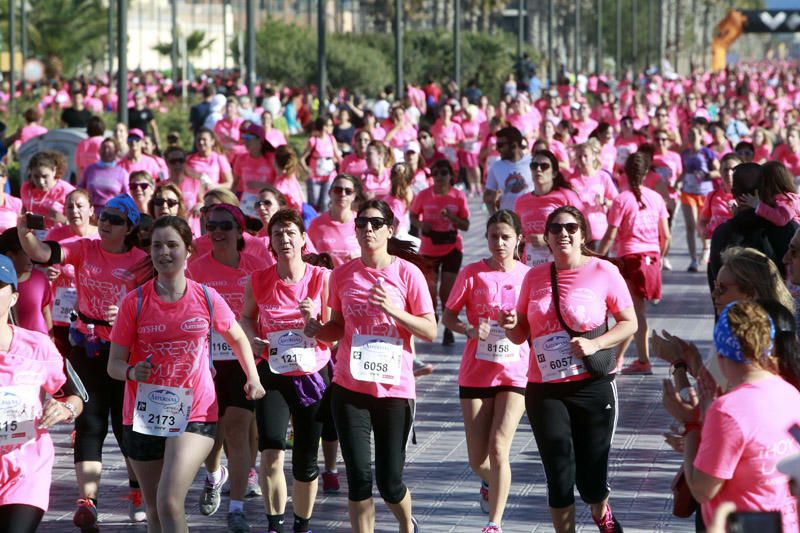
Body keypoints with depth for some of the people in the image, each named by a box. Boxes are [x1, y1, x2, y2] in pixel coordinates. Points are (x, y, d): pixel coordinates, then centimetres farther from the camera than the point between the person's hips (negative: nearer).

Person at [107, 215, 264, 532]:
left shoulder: (206, 298, -1)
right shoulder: (135, 302, -3)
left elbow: (237, 337, 18)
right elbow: (115, 364, -1)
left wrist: (253, 378, 9)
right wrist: (132, 371, -23)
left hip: (194, 415, -2)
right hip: (144, 416, 2)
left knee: (169, 502, -20)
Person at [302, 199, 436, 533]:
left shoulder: (407, 274, -5)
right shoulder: (343, 275, 4)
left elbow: (430, 331, -5)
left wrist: (393, 311, -20)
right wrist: (317, 331, -8)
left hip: (394, 389, -2)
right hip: (350, 387, 2)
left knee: (389, 481, 3)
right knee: (358, 477, -4)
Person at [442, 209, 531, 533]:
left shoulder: (528, 276, 0)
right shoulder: (472, 274, -3)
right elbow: (447, 317, 2)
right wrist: (469, 330, -17)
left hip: (515, 374, -1)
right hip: (475, 374, 1)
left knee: (498, 447, -16)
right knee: (478, 460, 5)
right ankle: (492, 483, 41)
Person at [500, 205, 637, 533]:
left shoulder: (603, 272, -4)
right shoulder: (534, 277, 6)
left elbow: (629, 323, -1)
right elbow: (521, 335, 14)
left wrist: (595, 344, -16)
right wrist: (510, 324, -9)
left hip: (593, 386, -2)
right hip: (545, 390, 2)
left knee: (592, 478, 3)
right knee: (559, 477, 0)